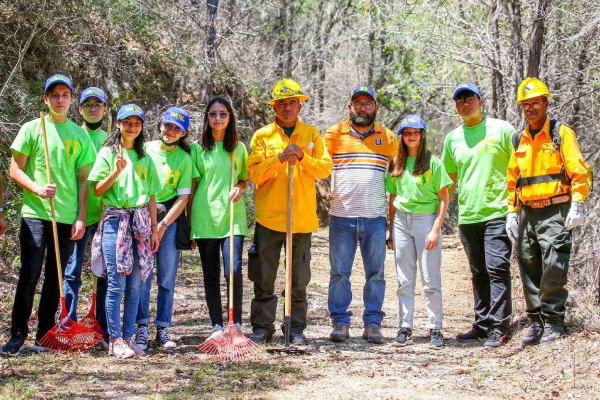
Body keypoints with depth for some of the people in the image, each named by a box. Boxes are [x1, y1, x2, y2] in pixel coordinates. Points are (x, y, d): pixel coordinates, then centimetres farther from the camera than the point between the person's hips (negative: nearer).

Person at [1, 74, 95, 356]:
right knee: (29, 275, -8)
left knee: (55, 279, 6)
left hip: (67, 217, 3)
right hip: (35, 214, -3)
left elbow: (83, 179, 10)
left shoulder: (80, 135, 10)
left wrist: (81, 217, 3)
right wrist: (37, 188, -16)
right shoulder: (32, 129, 3)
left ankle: (44, 336, 14)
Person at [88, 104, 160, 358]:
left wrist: (154, 229, 12)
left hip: (140, 222, 4)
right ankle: (115, 340, -4)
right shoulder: (108, 153, 5)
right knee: (116, 283, -8)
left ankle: (128, 337, 9)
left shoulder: (145, 158, 16)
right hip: (115, 220, -4)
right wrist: (117, 172, -15)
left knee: (135, 284, 2)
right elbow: (97, 190, -1)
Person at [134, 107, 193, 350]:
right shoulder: (145, 150, 5)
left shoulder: (184, 159, 4)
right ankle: (142, 329, -2)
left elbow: (183, 198, 1)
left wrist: (162, 226, -7)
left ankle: (163, 330, 8)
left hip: (170, 219, 1)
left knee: (167, 277, 2)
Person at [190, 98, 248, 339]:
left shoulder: (239, 147, 10)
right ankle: (216, 326, 12)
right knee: (210, 275, 4)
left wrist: (240, 188, -6)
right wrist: (190, 223, 3)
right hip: (204, 218, 0)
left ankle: (236, 323, 2)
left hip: (232, 216, 0)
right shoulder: (197, 148, 6)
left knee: (233, 270, -12)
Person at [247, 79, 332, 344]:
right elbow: (254, 173, -6)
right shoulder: (262, 136, 4)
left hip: (302, 218, 1)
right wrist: (280, 158, -19)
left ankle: (296, 328, 14)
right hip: (268, 218, -1)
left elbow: (325, 169, 1)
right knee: (264, 278, 3)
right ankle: (262, 327, 11)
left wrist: (303, 158, -16)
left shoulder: (311, 134, 8)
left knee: (299, 279, 6)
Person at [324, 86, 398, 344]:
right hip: (341, 216, -1)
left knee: (375, 273, 4)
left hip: (375, 217, 1)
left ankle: (373, 324, 10)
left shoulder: (387, 137, 10)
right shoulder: (335, 134, 6)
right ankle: (340, 322, 9)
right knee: (339, 272, 1)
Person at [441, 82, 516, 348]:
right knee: (479, 273, 12)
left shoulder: (501, 130, -1)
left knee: (497, 268, -10)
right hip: (467, 216, 5)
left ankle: (499, 327, -8)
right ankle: (482, 324, 19)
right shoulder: (452, 138, 12)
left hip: (497, 213, -5)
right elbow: (448, 179, 22)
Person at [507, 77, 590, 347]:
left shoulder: (561, 133, -1)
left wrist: (577, 206, -14)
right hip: (527, 214, 6)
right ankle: (536, 321, 14)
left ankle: (553, 321, -3)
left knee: (553, 267, -11)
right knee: (529, 268, 6)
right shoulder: (519, 141, 14)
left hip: (555, 213, -6)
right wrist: (512, 213, 14)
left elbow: (579, 172, -6)